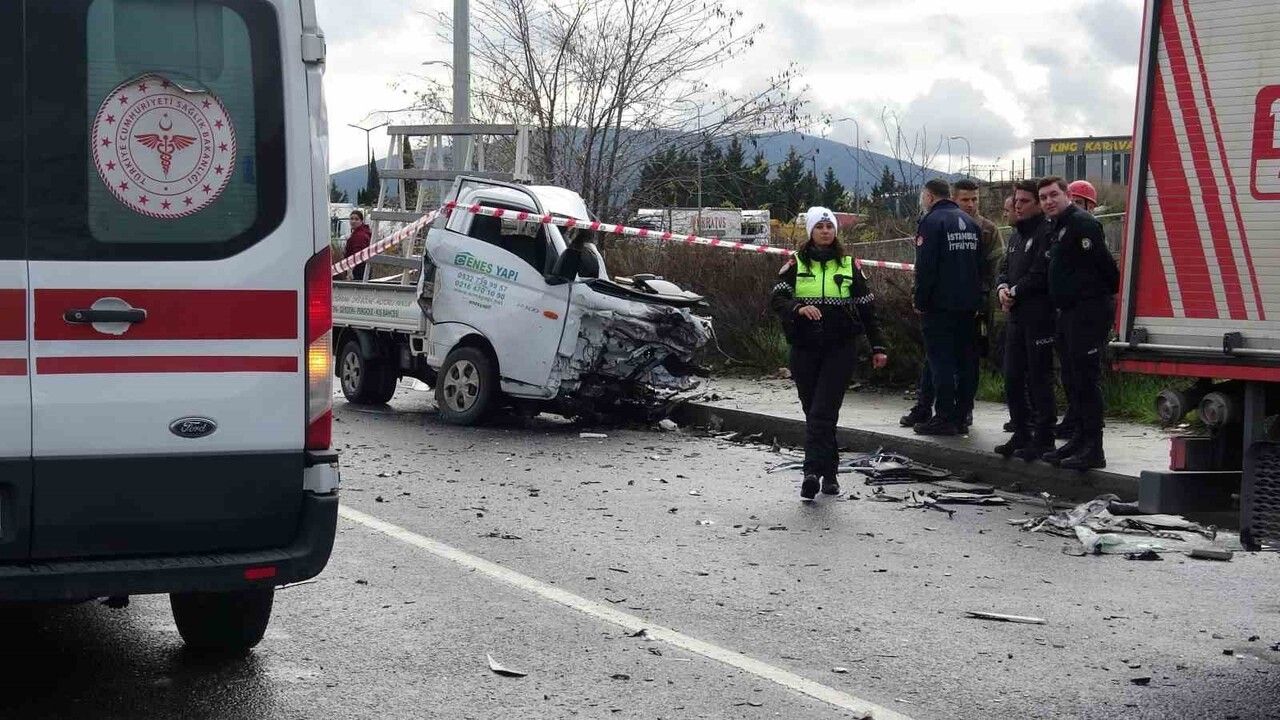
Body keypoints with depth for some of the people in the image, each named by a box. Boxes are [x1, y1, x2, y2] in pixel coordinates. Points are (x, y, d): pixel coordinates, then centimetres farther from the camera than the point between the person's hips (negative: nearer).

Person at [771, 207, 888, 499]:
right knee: (813, 412, 6)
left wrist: (877, 347, 9)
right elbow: (776, 298, -5)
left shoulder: (848, 265, 8)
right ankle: (828, 472, 16)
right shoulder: (796, 264, 6)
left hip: (840, 349, -1)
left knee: (823, 412, -13)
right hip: (804, 349, 2)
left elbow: (867, 308, 12)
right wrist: (799, 308, -25)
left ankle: (813, 471, -20)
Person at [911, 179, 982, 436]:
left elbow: (925, 267, -16)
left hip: (940, 304, -7)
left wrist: (920, 300, -9)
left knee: (940, 360, -4)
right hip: (968, 304, 7)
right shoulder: (971, 223, 14)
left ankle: (945, 417, -6)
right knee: (964, 361, 9)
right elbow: (981, 266, 16)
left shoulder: (931, 222, -9)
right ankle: (961, 417, 12)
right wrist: (977, 301, 17)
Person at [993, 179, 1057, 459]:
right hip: (1015, 316, 9)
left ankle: (1042, 439, 1)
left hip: (1038, 316, -9)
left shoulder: (1046, 233, -11)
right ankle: (1021, 434, 21)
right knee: (1012, 378, 12)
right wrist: (1002, 288, 0)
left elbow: (1040, 274, -18)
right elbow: (1005, 268, 21)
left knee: (1039, 378, -5)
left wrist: (1014, 293, -9)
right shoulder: (1016, 234, 19)